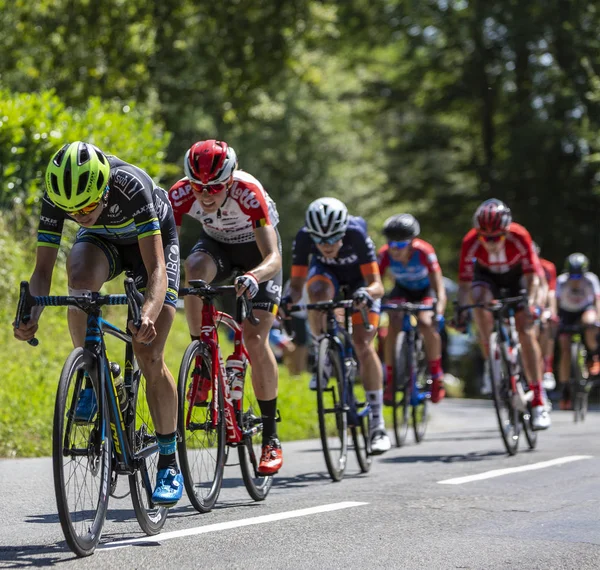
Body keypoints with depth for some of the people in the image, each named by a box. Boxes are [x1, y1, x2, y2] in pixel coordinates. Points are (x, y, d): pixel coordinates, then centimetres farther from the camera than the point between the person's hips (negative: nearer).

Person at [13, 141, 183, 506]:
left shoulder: (130, 185, -40)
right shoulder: (56, 196, -30)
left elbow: (156, 269, -43)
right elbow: (43, 268, -26)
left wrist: (148, 317, -61)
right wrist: (31, 317, -45)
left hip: (153, 240, -3)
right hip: (102, 241, 3)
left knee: (149, 356, -13)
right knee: (81, 279, -35)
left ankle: (170, 462, 1)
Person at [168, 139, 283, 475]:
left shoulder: (249, 193, -37)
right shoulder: (181, 194, -28)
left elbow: (273, 258, -41)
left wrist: (254, 277, -62)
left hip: (257, 251, -3)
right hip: (216, 243, 3)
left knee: (255, 339, -16)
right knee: (195, 268, -35)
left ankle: (271, 437, -3)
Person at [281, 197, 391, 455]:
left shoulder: (356, 234, -37)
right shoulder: (304, 237, -32)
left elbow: (377, 285, -37)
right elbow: (296, 284, -27)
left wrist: (366, 293, -59)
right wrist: (289, 298, -49)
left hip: (359, 278, -2)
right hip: (326, 272, 2)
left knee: (363, 345, -16)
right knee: (318, 292, -37)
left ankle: (378, 425, -8)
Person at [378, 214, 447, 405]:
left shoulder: (424, 251, -34)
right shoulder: (385, 254, -27)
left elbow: (439, 288, -38)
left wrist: (439, 313, -54)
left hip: (425, 290, -2)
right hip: (402, 290, 2)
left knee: (426, 324, -29)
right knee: (394, 325, -26)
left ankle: (436, 376, -9)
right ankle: (390, 381, -14)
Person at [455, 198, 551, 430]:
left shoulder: (519, 237, -34)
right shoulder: (470, 242, -32)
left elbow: (532, 274, -27)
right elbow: (464, 281, -28)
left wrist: (530, 302, -42)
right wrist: (460, 310, -42)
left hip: (516, 274, -1)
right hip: (486, 274, 1)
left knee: (525, 331, -13)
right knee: (478, 297, -34)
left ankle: (538, 401, -11)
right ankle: (491, 358, -17)